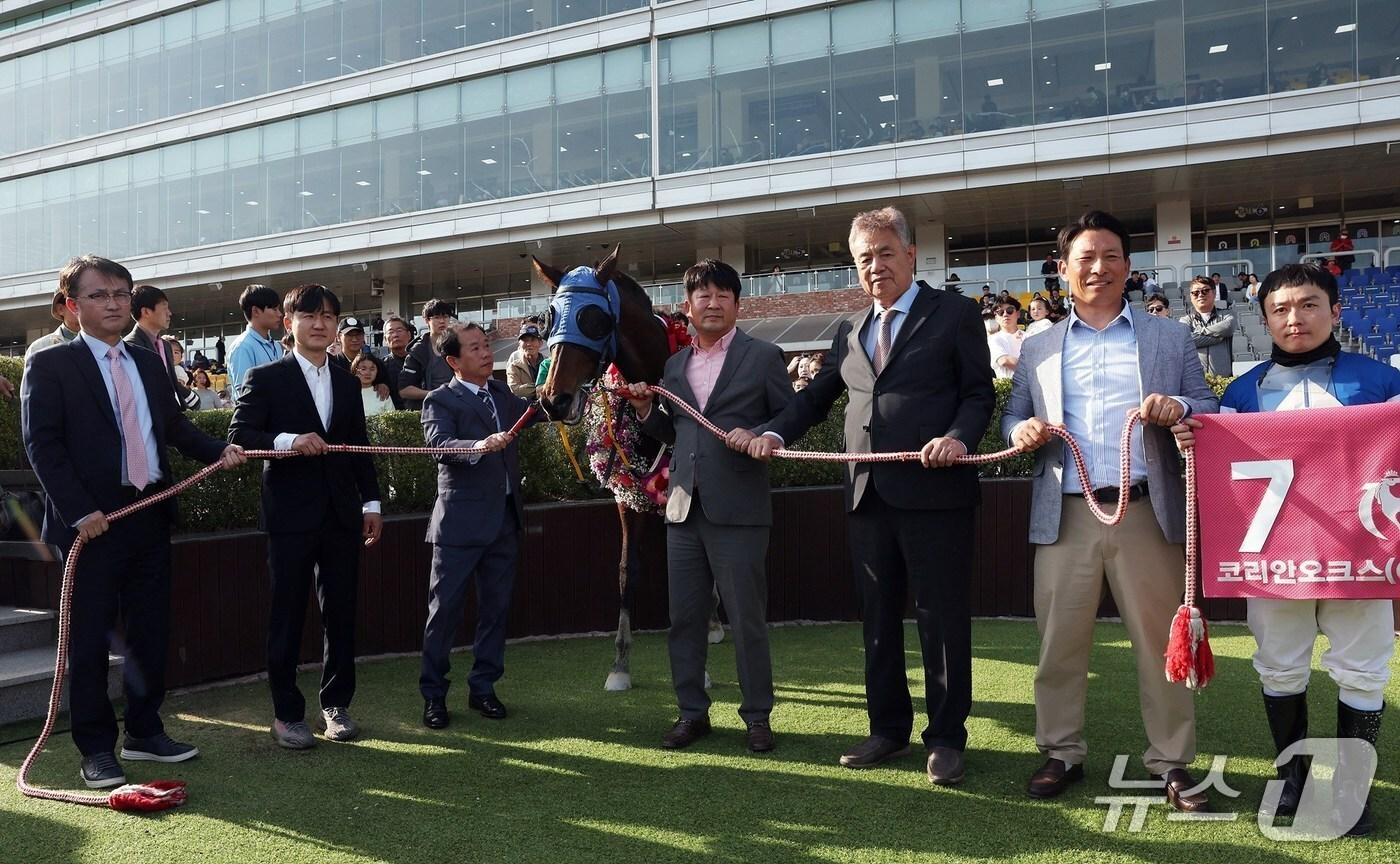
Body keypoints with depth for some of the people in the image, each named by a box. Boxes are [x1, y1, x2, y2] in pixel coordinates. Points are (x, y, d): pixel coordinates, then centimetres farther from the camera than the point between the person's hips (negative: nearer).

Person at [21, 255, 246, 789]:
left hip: (151, 516, 6)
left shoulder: (148, 364, 14)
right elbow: (43, 445, -10)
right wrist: (80, 511, -18)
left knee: (151, 631, 13)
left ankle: (144, 732, 27)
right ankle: (96, 749, 15)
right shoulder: (50, 365, -4)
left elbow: (175, 425, 15)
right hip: (94, 522, -6)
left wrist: (219, 451, -3)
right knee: (90, 638, 3)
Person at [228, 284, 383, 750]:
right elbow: (239, 435, -10)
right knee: (287, 616, 3)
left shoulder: (347, 382, 13)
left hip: (342, 514, 5)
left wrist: (371, 502, 12)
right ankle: (287, 712, 14)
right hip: (291, 515, -4)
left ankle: (336, 703, 22)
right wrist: (287, 440, -26)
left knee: (341, 614, 9)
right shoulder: (265, 378, -2)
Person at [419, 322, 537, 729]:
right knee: (444, 610, 1)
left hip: (504, 519, 6)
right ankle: (433, 695, 12)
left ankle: (483, 688, 23)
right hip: (461, 522, -6)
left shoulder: (502, 394, 13)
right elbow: (440, 444, -24)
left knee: (496, 607, 11)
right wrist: (481, 445, -41)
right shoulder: (440, 401, -6)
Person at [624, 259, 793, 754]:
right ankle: (692, 712, 23)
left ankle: (757, 716, 16)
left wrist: (759, 436, -16)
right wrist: (645, 408, 2)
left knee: (747, 619, 2)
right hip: (683, 508, 5)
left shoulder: (763, 357, 0)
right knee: (684, 618, 11)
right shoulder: (674, 365, 14)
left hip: (737, 509, -5)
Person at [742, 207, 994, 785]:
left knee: (941, 620, 2)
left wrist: (960, 437, -21)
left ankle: (946, 737, 15)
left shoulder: (954, 316, 1)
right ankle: (888, 728, 27)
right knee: (878, 621, 13)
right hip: (869, 496, 6)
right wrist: (775, 432, 5)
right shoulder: (849, 332, 18)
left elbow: (981, 393, -3)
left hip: (934, 493, -5)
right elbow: (817, 396, 20)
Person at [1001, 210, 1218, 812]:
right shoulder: (1037, 349, 13)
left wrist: (1178, 409, -14)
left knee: (1160, 640, 6)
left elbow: (1209, 410, 8)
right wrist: (1020, 430, -10)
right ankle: (1061, 752, 20)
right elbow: (1013, 416, 13)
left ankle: (1171, 761, 19)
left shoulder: (1170, 339, 11)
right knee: (1059, 642, 6)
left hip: (1147, 512, -1)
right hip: (1065, 517, 1)